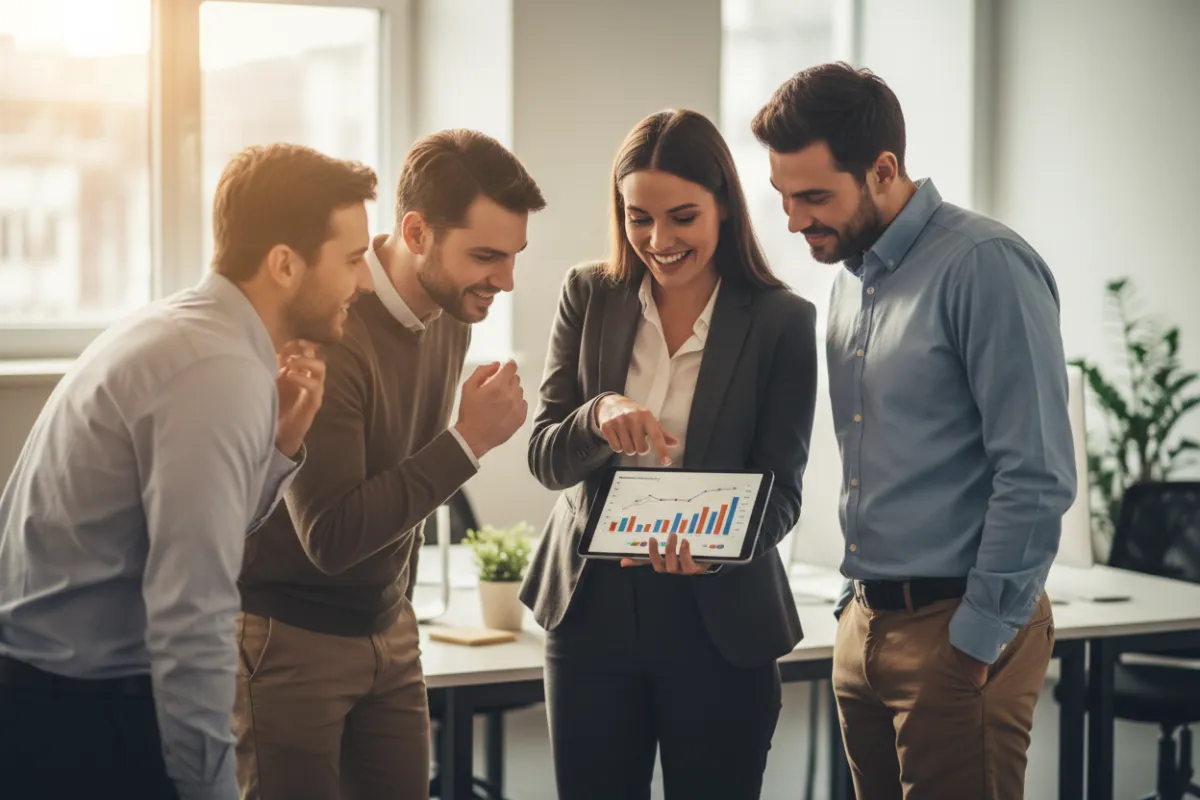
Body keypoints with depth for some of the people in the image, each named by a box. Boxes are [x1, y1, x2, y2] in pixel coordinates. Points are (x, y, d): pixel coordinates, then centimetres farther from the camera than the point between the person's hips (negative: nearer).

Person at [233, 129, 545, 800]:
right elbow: (329, 537, -25)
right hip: (290, 637, -7)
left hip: (387, 630, 7)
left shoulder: (453, 313, 1)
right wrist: (469, 441, -25)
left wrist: (399, 603, 15)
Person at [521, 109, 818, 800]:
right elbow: (545, 459, 0)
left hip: (719, 619, -2)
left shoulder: (783, 322, -6)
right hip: (592, 606, 2)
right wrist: (598, 415, -23)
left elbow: (781, 492, -7)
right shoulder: (589, 296, 1)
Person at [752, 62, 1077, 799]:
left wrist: (980, 641, -15)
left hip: (958, 631, -8)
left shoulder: (986, 267, -14)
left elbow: (1037, 476, -17)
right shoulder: (851, 279, 12)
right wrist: (859, 602, 14)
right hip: (865, 624, 8)